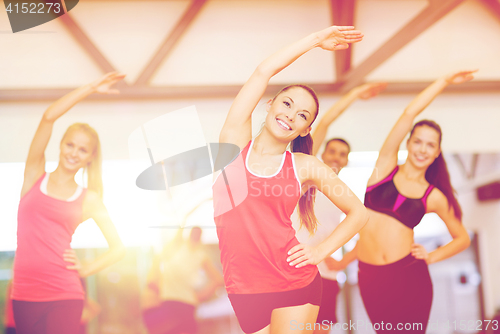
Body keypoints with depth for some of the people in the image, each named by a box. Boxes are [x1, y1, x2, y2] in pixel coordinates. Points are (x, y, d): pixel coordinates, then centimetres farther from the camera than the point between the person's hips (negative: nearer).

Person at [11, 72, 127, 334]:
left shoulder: (88, 199, 9)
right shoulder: (35, 176, 9)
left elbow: (118, 248, 12)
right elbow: (48, 117, -1)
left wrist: (84, 270, 2)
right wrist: (90, 88, 1)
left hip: (64, 296, -1)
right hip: (24, 295, 1)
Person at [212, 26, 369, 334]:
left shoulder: (306, 166, 5)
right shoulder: (235, 141, 5)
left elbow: (358, 212, 14)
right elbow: (264, 72, 3)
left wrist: (321, 251, 2)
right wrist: (316, 39, 12)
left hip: (295, 284, -1)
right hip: (243, 291, 1)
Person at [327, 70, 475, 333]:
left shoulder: (434, 197, 6)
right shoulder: (386, 167, 5)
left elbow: (462, 238, 17)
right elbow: (409, 114, -1)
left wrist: (432, 256, 1)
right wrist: (444, 81, 4)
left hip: (409, 276, -1)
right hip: (370, 278, 1)